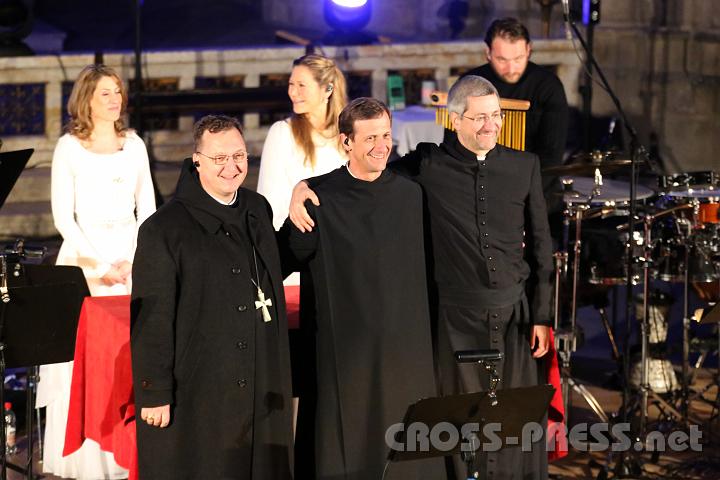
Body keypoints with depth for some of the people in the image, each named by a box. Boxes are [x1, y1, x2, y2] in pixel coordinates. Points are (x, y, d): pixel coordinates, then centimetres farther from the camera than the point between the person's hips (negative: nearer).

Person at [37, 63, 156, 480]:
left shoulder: (134, 144, 10)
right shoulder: (70, 147, 0)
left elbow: (147, 209, 10)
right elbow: (63, 216, -4)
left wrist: (133, 260, -3)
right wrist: (100, 266, -10)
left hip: (133, 260, 3)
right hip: (85, 257, -3)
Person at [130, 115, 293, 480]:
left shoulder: (258, 210, 8)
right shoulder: (163, 229, -12)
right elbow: (151, 320, -13)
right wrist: (154, 393, -14)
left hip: (260, 385, 6)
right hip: (195, 391, -6)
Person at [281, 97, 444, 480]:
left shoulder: (410, 195, 4)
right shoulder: (318, 197, -4)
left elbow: (425, 271, 10)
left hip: (405, 346, 2)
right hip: (345, 345, -2)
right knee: (349, 443, 4)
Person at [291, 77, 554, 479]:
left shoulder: (525, 166, 6)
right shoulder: (429, 164, -1)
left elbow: (541, 246, 8)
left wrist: (542, 315, 5)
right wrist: (306, 185, -16)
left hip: (516, 313, 2)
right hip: (459, 317, -2)